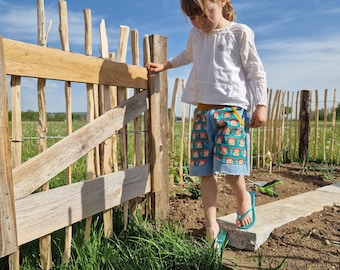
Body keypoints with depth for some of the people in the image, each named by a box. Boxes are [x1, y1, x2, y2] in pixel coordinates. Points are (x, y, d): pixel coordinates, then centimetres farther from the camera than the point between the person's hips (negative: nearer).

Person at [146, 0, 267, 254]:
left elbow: (256, 71, 2)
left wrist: (260, 105, -4)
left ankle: (244, 198, 21)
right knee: (205, 171, -1)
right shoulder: (195, 35, 17)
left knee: (229, 166, -14)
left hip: (233, 109, -4)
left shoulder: (240, 32, 2)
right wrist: (165, 65, 38)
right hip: (202, 110, 5)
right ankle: (213, 230, 8)